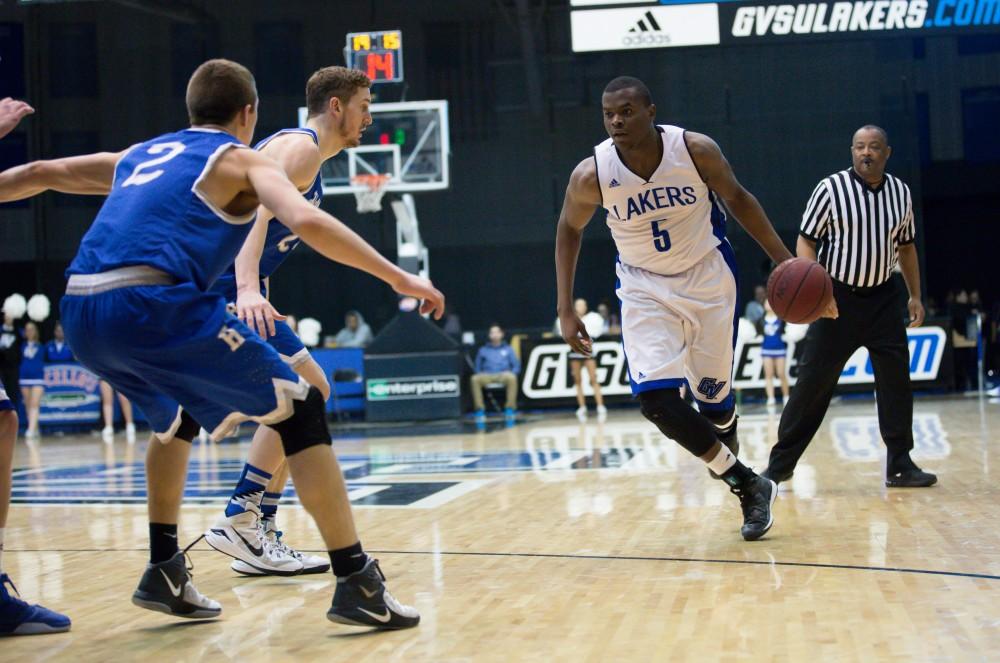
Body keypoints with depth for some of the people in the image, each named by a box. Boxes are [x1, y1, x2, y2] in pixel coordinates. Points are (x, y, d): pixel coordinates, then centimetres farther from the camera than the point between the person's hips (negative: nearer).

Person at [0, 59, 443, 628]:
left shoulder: (141, 154, 31)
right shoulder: (243, 160, 13)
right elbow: (307, 222, -6)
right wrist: (397, 277, -3)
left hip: (81, 314, 7)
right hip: (154, 305, -7)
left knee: (178, 417, 34)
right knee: (301, 408, 4)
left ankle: (164, 573, 30)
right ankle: (358, 585, 0)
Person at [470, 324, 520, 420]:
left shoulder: (508, 349, 16)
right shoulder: (483, 350, 18)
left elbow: (516, 366, 11)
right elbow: (478, 368, 19)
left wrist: (508, 373, -10)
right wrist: (481, 374, -4)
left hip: (503, 376, -1)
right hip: (487, 376, 1)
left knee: (512, 378, -37)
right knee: (475, 379, -33)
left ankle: (510, 408, -27)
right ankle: (480, 410, -27)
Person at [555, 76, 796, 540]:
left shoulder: (696, 150, -20)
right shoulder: (591, 175, -19)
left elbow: (736, 198, -1)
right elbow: (569, 230, 0)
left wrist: (783, 259, -5)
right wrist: (565, 311, -3)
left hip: (708, 277, 0)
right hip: (645, 289, 0)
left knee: (713, 394, 7)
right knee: (656, 399, -16)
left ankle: (726, 450, 46)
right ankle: (748, 485, 1)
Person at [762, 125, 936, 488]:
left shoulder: (901, 192, 5)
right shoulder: (831, 188, -8)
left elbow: (906, 246, 16)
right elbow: (806, 240, -7)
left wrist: (915, 295, 11)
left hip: (882, 297, 4)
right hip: (837, 297, -4)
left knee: (896, 376, -2)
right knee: (813, 379, -3)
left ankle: (900, 464, 7)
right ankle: (781, 462, 6)